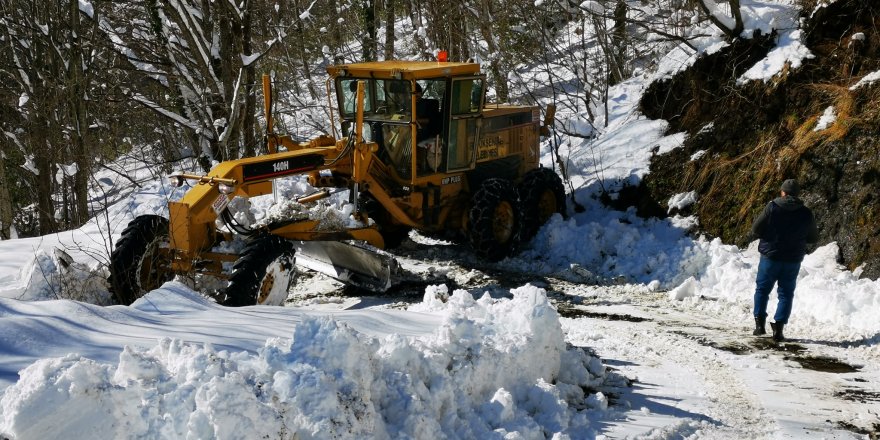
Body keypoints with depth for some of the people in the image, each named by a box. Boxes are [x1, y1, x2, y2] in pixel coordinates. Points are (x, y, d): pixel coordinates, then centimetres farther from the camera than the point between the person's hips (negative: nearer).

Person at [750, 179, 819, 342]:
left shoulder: (772, 207, -11)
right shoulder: (806, 213, -3)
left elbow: (755, 230, -9)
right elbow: (813, 237, 9)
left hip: (770, 256, -2)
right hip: (793, 260, 2)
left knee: (762, 289, 14)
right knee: (786, 294, 9)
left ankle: (760, 323, 8)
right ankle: (778, 327, 2)